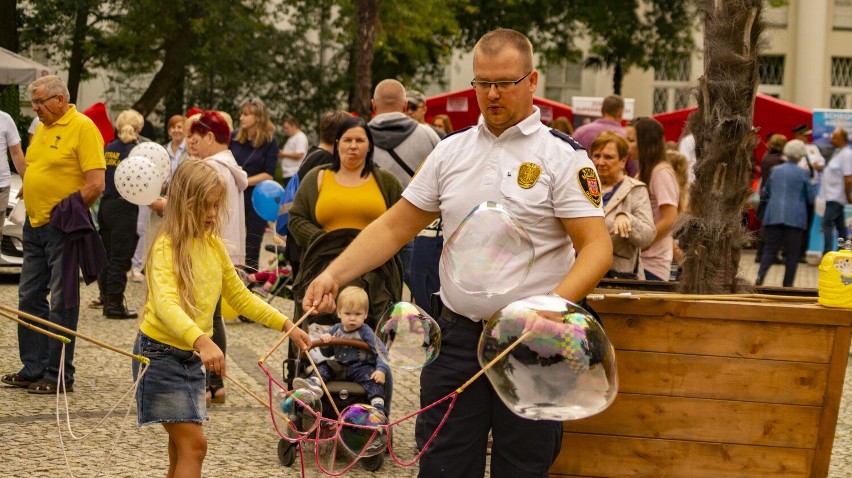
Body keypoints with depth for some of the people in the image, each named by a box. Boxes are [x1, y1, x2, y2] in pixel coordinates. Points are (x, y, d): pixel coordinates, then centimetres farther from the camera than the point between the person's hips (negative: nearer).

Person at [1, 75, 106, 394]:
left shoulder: (82, 128, -12)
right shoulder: (42, 128, 14)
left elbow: (95, 184, -18)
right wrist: (29, 196, 10)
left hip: (61, 228, -9)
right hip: (34, 225, 9)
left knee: (61, 303, -3)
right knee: (30, 297, 12)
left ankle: (59, 376, 2)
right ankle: (33, 369, 22)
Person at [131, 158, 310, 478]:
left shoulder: (214, 245, 7)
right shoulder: (168, 247, -18)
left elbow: (240, 297, 16)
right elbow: (166, 305, -34)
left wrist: (286, 325, 6)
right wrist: (202, 341, -50)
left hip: (192, 356, 8)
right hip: (161, 352, -8)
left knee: (182, 448, 10)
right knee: (194, 443, -14)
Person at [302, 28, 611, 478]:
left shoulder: (561, 156, -5)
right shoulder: (451, 152, 9)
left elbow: (596, 247, -13)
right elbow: (394, 227, 11)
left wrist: (554, 307, -29)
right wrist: (334, 274, -3)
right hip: (457, 335, 4)